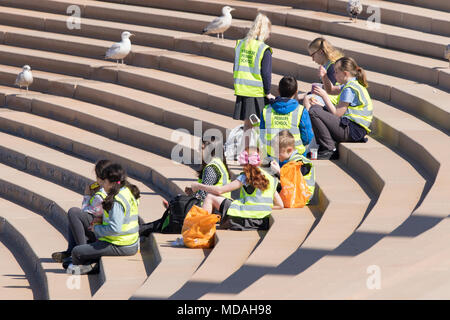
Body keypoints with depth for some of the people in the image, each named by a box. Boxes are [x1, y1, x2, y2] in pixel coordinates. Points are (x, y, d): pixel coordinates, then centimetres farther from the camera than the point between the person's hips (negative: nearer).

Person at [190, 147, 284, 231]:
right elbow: (280, 205, 11)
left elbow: (219, 190, -5)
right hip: (262, 224, 7)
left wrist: (199, 186, 9)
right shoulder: (271, 179, 10)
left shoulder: (245, 177, -6)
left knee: (210, 197, 6)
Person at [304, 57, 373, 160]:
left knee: (313, 111, -21)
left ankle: (329, 149, -17)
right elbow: (331, 91, 33)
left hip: (352, 131, -11)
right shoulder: (353, 84, 16)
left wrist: (324, 96, -9)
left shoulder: (349, 89, -16)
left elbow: (336, 113, -17)